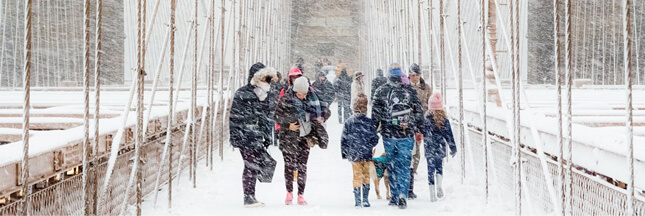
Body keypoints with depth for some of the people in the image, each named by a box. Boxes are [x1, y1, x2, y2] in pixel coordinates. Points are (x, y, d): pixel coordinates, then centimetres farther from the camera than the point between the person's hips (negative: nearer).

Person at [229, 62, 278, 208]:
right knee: (251, 166, -9)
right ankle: (249, 198, -4)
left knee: (255, 166, 7)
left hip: (258, 137, 7)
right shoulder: (242, 94, -6)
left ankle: (251, 197, 16)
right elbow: (235, 117, -8)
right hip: (245, 137, -7)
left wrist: (267, 136, 19)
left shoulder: (265, 95, 16)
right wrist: (235, 136, -13)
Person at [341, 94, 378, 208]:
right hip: (367, 155, 0)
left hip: (354, 154, 1)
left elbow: (343, 139, 2)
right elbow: (375, 139, -2)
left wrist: (344, 152, 12)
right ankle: (365, 200, 13)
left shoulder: (349, 122, -3)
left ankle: (357, 201, 3)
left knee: (357, 176, 6)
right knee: (366, 175, 12)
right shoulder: (369, 122, -7)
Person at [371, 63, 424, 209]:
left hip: (388, 135, 0)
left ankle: (395, 196, 12)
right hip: (406, 135, 0)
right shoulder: (410, 92, -1)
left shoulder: (381, 91, -1)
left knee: (392, 166, 8)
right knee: (404, 165, 2)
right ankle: (402, 194, -10)